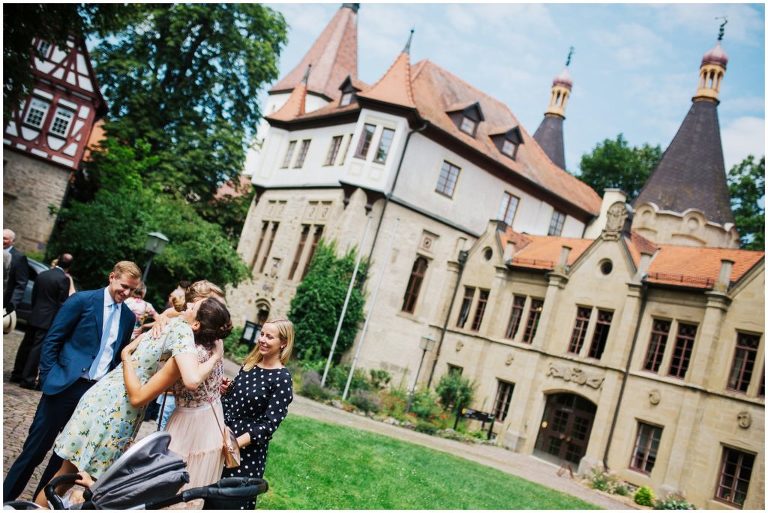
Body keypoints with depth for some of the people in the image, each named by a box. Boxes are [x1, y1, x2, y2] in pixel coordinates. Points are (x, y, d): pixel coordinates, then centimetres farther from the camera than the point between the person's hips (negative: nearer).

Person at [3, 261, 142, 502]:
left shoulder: (128, 316, 9)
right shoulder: (82, 300, -5)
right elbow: (51, 340, -4)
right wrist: (49, 378, -9)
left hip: (97, 392, 5)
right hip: (66, 385, -4)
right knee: (36, 447, 4)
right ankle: (6, 497, 21)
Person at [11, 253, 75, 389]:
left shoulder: (41, 275, 7)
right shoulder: (63, 279, -14)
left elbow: (34, 296, 13)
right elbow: (62, 303, -12)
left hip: (34, 317, 7)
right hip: (49, 319, -7)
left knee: (26, 345, 15)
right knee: (37, 349, -3)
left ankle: (17, 374, 26)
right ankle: (28, 379, 0)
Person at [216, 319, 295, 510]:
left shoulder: (282, 379, -16)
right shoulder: (249, 364, 4)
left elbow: (270, 424, -19)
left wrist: (237, 443, -24)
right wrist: (225, 389, -5)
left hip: (249, 448, -6)